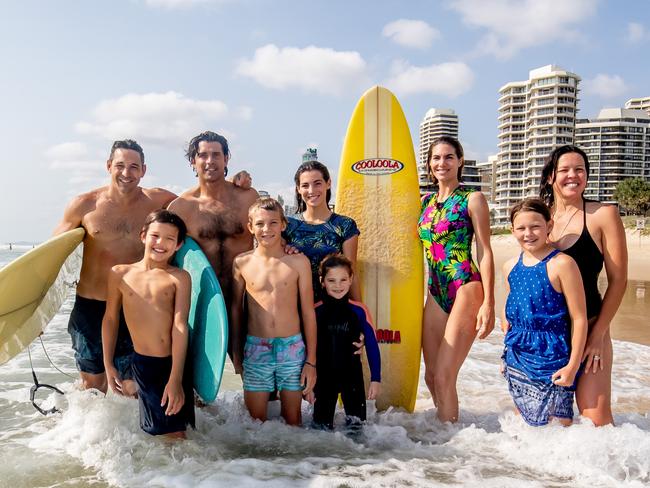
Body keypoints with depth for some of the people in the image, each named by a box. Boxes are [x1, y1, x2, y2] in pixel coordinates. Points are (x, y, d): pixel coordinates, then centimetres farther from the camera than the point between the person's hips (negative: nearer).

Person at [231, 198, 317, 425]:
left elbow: (308, 312, 0)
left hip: (292, 349, 0)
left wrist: (311, 361, -1)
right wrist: (236, 353, 12)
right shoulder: (242, 263, -1)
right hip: (255, 350, 1)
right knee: (256, 420, 10)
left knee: (292, 419, 12)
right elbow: (236, 308, 9)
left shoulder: (298, 262, -3)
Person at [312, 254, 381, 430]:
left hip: (352, 377, 0)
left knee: (356, 422, 7)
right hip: (323, 378, 1)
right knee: (322, 425, 13)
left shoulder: (359, 310, -7)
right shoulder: (315, 311, -6)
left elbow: (372, 346, -2)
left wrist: (376, 379, -4)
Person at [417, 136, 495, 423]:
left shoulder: (472, 199, -1)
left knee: (443, 377, -9)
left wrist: (488, 303, -12)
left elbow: (485, 253, -6)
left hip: (466, 289, -6)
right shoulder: (426, 202, 15)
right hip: (435, 294, 6)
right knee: (431, 376, 9)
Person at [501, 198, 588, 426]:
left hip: (551, 358, -5)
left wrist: (573, 365, -12)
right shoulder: (510, 266, 6)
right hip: (517, 359, 6)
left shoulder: (562, 264, -13)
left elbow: (579, 318, -12)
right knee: (524, 420, 16)